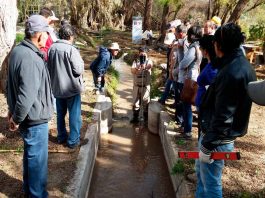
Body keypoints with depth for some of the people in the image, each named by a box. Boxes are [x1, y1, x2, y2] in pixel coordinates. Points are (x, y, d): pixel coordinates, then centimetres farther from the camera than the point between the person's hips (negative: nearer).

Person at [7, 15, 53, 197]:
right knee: (38, 160, 7)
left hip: (30, 116, 10)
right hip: (35, 119, -10)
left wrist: (12, 109, 20)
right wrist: (17, 118, -15)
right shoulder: (31, 59, -27)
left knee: (30, 155, 25)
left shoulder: (18, 50, 5)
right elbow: (27, 95, -30)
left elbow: (12, 84, 14)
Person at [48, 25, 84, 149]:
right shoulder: (71, 50, -20)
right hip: (71, 88, -6)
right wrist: (81, 61, 0)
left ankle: (61, 137, 31)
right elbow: (79, 70, -18)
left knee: (60, 114, 19)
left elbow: (49, 67, 9)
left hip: (57, 88, 6)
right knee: (74, 115, 6)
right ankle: (73, 140, 12)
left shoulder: (52, 48, -1)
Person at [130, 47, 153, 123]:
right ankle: (135, 117, 18)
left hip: (146, 86, -2)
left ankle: (146, 118, 21)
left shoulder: (148, 61, -2)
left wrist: (145, 67, -48)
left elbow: (150, 65, -26)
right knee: (135, 101, 8)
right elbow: (132, 71, -11)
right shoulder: (135, 62, 4)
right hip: (136, 86, 2)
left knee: (145, 102, 7)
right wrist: (136, 68, -33)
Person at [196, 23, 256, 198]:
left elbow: (223, 116, -25)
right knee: (201, 172, 25)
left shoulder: (232, 73, -26)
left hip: (218, 139, -10)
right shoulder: (242, 65, 6)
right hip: (222, 135, 10)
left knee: (210, 183, 6)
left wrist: (207, 145, -20)